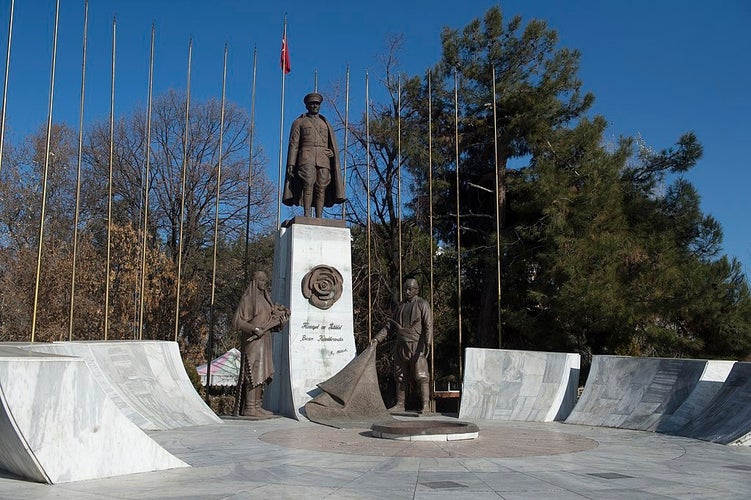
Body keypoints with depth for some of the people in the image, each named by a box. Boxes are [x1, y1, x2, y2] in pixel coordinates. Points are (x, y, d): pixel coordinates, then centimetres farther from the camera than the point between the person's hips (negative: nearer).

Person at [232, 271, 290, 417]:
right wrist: (253, 329, -24)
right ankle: (249, 407, -8)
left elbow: (270, 320, 20)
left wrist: (281, 321, -1)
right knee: (254, 372, -10)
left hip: (264, 340, 9)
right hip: (253, 340, -9)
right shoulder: (248, 298, -7)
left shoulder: (264, 299, 17)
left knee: (262, 373, 7)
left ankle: (256, 406, 11)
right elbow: (236, 321, -12)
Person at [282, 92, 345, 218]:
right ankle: (307, 215, -26)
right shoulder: (299, 122, 16)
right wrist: (291, 164, -5)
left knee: (321, 189, -9)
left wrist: (336, 165, 4)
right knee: (308, 184, -22)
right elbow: (293, 145, 7)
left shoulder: (326, 124, 24)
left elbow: (334, 146, 18)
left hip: (324, 159, 2)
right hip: (306, 158, -2)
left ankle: (319, 219, -13)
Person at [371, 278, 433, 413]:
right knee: (400, 377, 9)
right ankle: (400, 404, 16)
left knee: (421, 376, -10)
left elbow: (428, 326, -11)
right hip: (401, 346, 6)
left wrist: (427, 344, -24)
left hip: (416, 347, -6)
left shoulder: (423, 304, -2)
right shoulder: (401, 306, 17)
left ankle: (426, 405, -9)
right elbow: (390, 325, 20)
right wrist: (377, 338, 10)